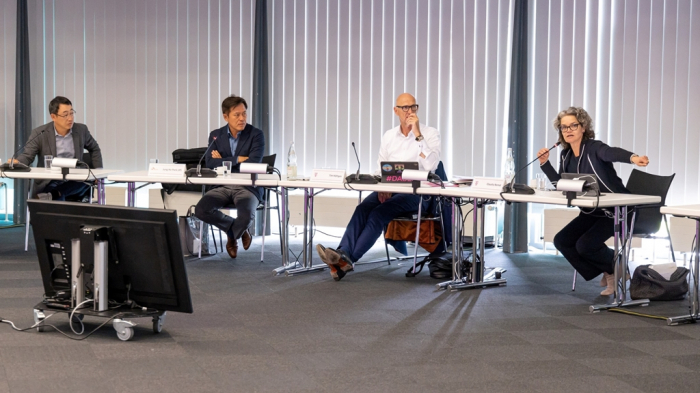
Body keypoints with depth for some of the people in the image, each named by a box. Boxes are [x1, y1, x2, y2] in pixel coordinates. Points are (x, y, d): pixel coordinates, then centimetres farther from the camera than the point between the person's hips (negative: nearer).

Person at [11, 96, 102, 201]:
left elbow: (94, 149, 23)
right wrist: (16, 162, -30)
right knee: (58, 199, -36)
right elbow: (27, 155, -6)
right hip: (49, 183, -2)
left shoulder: (81, 130, 6)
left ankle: (53, 194, -44)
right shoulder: (40, 133, -3)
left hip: (73, 183, 3)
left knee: (85, 183, -34)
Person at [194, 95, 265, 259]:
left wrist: (224, 161, -9)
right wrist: (238, 159, -13)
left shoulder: (256, 134, -2)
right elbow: (210, 164, -7)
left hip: (247, 187, -3)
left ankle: (232, 236, 8)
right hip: (222, 186, 3)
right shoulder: (216, 135, 7)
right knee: (201, 210, -25)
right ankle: (239, 230, 4)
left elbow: (254, 164, -16)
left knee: (246, 216, -34)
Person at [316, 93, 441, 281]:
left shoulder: (430, 133, 0)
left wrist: (418, 135, -17)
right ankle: (342, 254, -38)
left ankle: (347, 257, -37)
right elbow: (380, 167, 16)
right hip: (389, 190, 5)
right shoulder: (389, 136, 15)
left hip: (417, 193, -5)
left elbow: (431, 165, -16)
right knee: (362, 208, -24)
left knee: (378, 213, -28)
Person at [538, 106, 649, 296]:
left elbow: (612, 153, -41)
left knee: (585, 245, -23)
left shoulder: (594, 147, -18)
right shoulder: (566, 155, 4)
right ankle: (608, 272, 7)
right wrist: (545, 163, -1)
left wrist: (632, 157, -63)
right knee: (561, 241, -4)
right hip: (591, 212, 8)